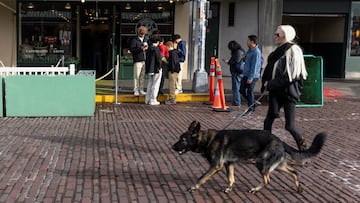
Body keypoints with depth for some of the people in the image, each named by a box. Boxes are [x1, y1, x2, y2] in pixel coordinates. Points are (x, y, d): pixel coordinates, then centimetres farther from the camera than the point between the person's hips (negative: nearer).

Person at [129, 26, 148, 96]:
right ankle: (136, 90, -2)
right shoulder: (134, 40, 0)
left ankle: (141, 89, 12)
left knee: (142, 76, 6)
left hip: (144, 60, 6)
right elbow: (132, 49, -10)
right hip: (137, 60, -6)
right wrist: (140, 48, -19)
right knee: (137, 75, -7)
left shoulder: (145, 40, 20)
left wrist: (146, 48, 3)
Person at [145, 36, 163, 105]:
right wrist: (159, 68, -7)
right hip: (156, 69, -8)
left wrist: (147, 68, 17)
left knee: (150, 84, 14)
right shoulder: (156, 48, -14)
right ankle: (153, 100, 1)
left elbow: (147, 59, 13)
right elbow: (158, 59, -17)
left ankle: (147, 100, 18)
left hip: (150, 69, 8)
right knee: (155, 85, -1)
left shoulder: (149, 48, 9)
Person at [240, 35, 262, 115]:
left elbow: (254, 66, -21)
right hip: (246, 74, 9)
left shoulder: (256, 52, -18)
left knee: (249, 92, -1)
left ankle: (251, 109, 11)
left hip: (252, 76, -9)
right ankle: (252, 103, 28)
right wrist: (244, 58, 7)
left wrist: (250, 78, -22)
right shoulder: (249, 50, 11)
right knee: (242, 90, 13)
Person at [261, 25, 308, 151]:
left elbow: (290, 76, -18)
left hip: (289, 92, -7)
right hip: (276, 91, 7)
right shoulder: (279, 51, 11)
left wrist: (270, 84, -15)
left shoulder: (293, 51, -12)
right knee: (268, 120, 5)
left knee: (289, 125, 0)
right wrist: (266, 82, 2)